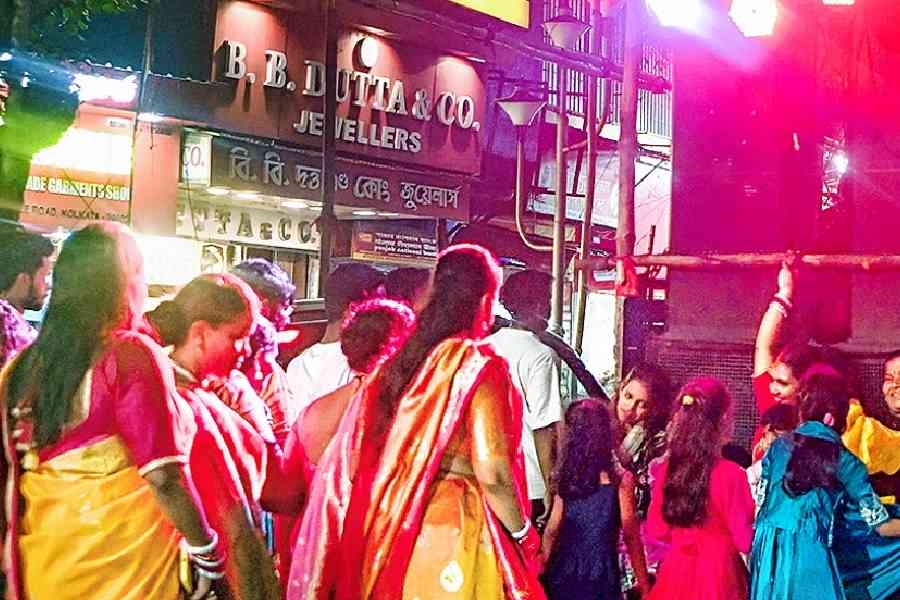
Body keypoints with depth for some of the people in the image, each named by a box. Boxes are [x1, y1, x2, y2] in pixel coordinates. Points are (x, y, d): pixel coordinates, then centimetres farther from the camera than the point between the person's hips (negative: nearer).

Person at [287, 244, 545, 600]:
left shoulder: (399, 362, 4)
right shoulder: (481, 365, -13)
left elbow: (359, 457, 6)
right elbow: (491, 471, -20)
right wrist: (523, 531, -6)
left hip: (390, 527, 6)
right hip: (456, 529, -6)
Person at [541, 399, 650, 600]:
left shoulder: (566, 478, -2)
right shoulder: (621, 479, -11)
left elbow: (551, 532, 1)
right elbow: (630, 535, -9)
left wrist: (543, 572, 13)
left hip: (564, 573, 3)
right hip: (601, 576, -3)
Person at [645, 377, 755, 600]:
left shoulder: (666, 469, -3)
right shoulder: (730, 473, -17)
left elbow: (656, 529, 6)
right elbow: (744, 539, -11)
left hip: (676, 571, 5)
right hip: (718, 574, -4)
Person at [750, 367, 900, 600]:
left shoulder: (778, 447, 5)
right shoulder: (846, 463, 0)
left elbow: (758, 502, 6)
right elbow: (881, 525, 2)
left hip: (768, 552, 3)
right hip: (810, 555, -3)